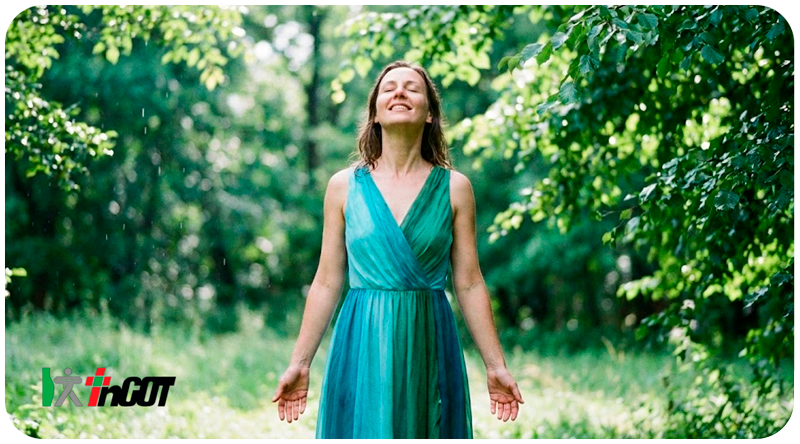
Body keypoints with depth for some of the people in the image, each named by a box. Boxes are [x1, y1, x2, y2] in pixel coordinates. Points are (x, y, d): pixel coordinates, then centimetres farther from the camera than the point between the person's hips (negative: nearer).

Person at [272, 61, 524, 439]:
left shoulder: (454, 188, 4)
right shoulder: (344, 186, 4)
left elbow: (469, 283, 4)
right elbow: (327, 282, 5)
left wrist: (496, 366, 3)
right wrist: (299, 363, 3)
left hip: (428, 346, 1)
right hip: (361, 347, 0)